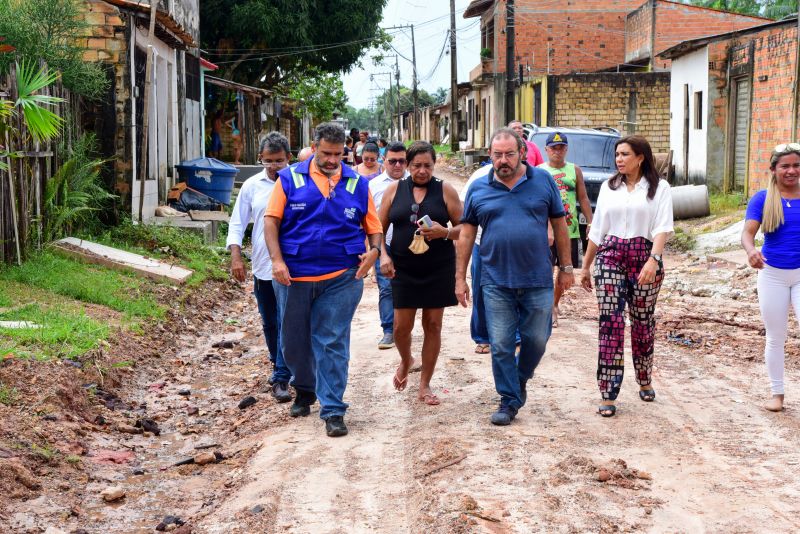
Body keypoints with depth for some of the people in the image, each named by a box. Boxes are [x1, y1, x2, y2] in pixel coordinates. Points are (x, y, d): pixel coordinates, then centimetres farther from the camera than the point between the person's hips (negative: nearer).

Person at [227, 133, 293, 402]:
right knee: (269, 324, 16)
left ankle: (281, 378, -3)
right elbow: (237, 224, 7)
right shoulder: (252, 186, 4)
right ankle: (279, 366, 37)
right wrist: (236, 256, -6)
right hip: (262, 267, 4)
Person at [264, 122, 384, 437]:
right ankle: (304, 390, 38)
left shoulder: (357, 184, 6)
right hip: (293, 277, 1)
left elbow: (373, 226, 10)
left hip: (341, 278, -1)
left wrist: (375, 250, -10)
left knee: (333, 344, -2)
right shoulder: (290, 179, 1)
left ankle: (333, 411, 2)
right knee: (293, 340, 13)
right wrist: (277, 260, -13)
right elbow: (272, 221, -2)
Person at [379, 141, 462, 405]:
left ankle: (425, 385, 15)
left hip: (439, 269, -1)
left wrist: (445, 232, -18)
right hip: (403, 269, 1)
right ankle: (406, 361, 35)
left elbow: (464, 228, 2)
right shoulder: (394, 190, 4)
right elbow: (379, 228, 7)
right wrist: (383, 255, -8)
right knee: (401, 326, 1)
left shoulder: (445, 190, 0)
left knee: (433, 325, 4)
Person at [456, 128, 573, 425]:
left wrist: (566, 268, 6)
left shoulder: (543, 181, 1)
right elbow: (467, 235, 7)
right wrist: (460, 278, 5)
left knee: (536, 340, 8)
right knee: (501, 346, 2)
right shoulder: (478, 189, 3)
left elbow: (559, 225, 6)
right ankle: (510, 400, 15)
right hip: (496, 282, 0)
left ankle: (520, 380, 36)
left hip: (537, 280, 0)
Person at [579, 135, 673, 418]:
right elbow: (597, 229, 16)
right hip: (610, 257, 2)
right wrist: (586, 266, 16)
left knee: (643, 322, 9)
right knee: (610, 323, -7)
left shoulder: (659, 188, 2)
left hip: (645, 258, -2)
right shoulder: (608, 187, 13)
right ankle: (608, 394, -8)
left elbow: (663, 228, -9)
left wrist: (653, 260, -24)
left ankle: (645, 382, 30)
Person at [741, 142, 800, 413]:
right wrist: (751, 251, -35)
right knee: (775, 337, 11)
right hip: (773, 275, 0)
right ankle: (776, 393, 25)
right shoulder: (762, 199, -4)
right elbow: (747, 232, -13)